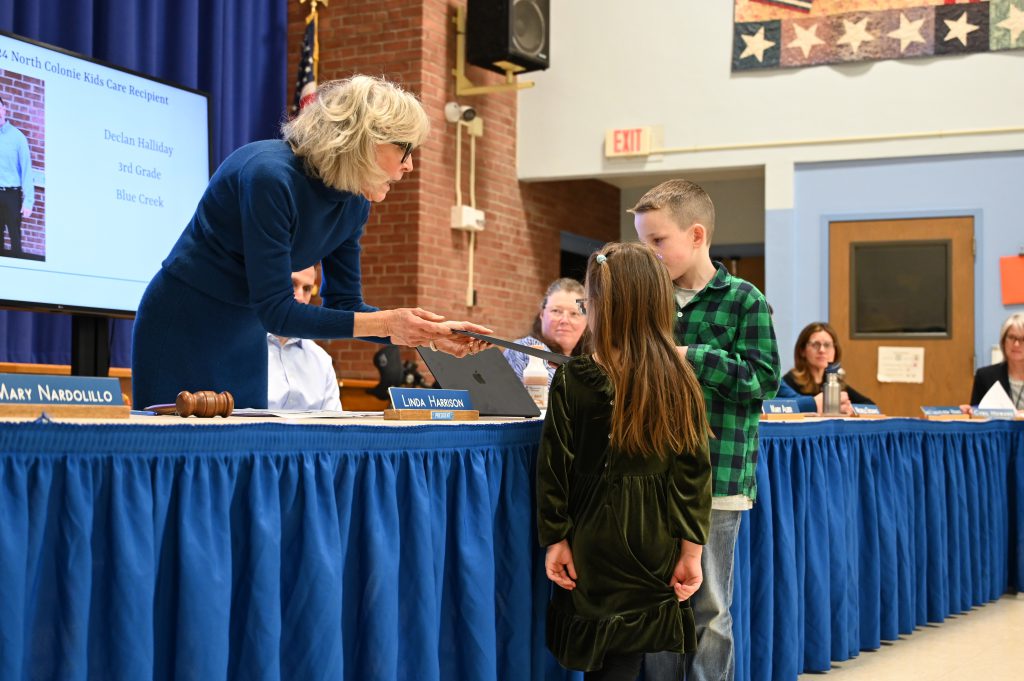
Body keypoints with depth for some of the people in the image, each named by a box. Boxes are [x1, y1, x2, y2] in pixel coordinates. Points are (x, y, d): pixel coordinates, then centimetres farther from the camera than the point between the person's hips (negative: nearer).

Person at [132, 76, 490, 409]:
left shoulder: (354, 203, -5)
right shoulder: (270, 176, -28)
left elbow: (344, 305, 3)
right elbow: (276, 311, -28)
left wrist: (430, 333, -11)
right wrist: (384, 324, -32)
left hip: (245, 341, 7)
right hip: (181, 331, -7)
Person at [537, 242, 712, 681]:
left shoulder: (573, 380, -12)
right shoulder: (680, 382, -3)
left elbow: (556, 465, -9)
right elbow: (693, 470, -2)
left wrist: (556, 538, 0)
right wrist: (691, 549, 4)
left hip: (597, 541, -3)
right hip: (654, 543, 3)